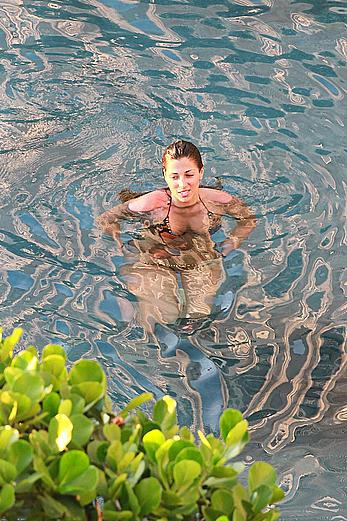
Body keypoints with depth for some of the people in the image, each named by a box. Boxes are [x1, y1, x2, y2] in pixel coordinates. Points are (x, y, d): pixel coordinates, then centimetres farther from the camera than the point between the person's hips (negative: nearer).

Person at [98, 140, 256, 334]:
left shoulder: (217, 201, -15)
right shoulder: (152, 205, -23)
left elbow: (249, 219, 4)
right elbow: (107, 219, -8)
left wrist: (225, 248, -7)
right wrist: (126, 251, -15)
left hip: (203, 262, 2)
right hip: (153, 263, -2)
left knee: (201, 315, -17)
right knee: (164, 317, -22)